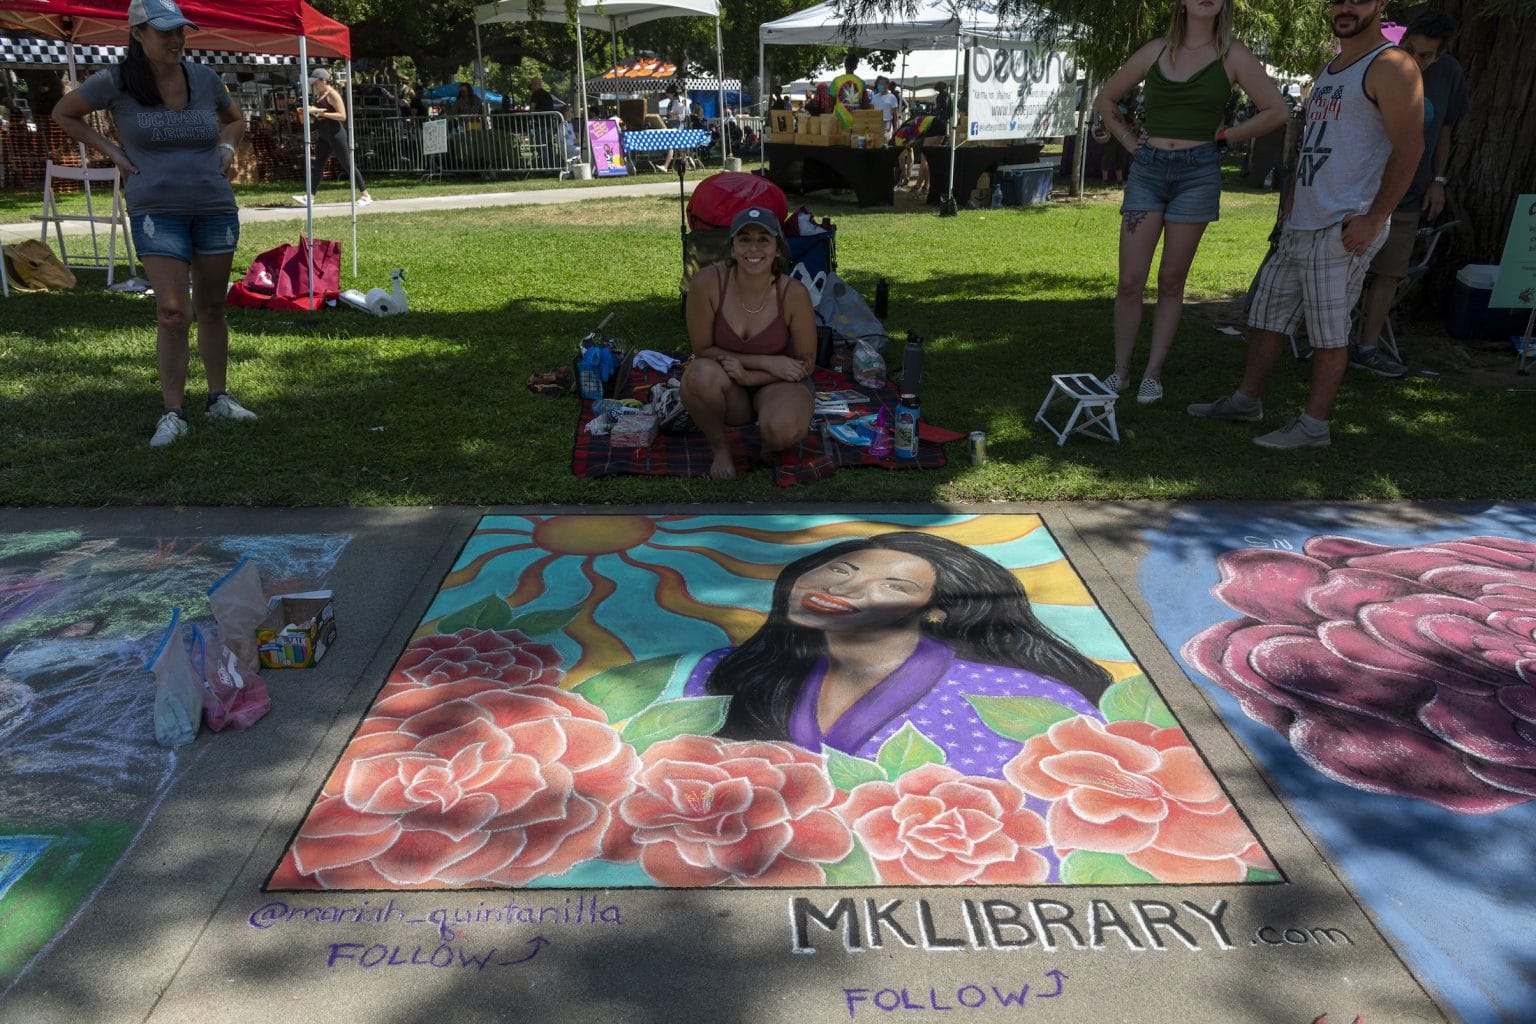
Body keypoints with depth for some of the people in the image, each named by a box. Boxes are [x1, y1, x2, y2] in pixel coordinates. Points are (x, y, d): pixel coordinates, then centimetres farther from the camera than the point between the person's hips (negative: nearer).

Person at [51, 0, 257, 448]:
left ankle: (219, 398, 23)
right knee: (172, 313, -13)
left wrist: (227, 147, 5)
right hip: (158, 212, -3)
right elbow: (63, 113, 12)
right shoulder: (115, 82, -2)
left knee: (212, 307, 11)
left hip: (216, 209, 3)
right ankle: (172, 414, -4)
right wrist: (112, 151, 2)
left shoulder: (204, 78, 6)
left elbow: (235, 120, 25)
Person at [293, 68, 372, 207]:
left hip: (335, 132, -9)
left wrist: (321, 112, -21)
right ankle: (310, 197, 6)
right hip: (323, 134, 9)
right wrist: (313, 113, 9)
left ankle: (365, 195, 1)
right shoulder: (320, 96, 15)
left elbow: (342, 116, -19)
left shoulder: (332, 94, -10)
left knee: (347, 163, -5)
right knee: (318, 165, 6)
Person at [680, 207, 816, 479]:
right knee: (700, 374, -34)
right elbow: (702, 349, -10)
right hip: (728, 390, 2)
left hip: (778, 385, -1)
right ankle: (719, 446, -5)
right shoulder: (707, 282, -20)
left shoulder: (793, 293, -20)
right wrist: (766, 362, -18)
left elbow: (805, 364, -9)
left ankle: (772, 437, 4)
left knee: (783, 429, -36)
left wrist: (750, 376, -21)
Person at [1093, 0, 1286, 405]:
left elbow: (1276, 111, 2)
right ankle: (1120, 371, 6)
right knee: (1130, 280, -4)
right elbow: (1105, 100, 19)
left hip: (1198, 172, -1)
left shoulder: (1233, 55, 3)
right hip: (1146, 169, 2)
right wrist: (1130, 141, 9)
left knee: (1171, 282, 3)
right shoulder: (1156, 51, 8)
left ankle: (1153, 373, 9)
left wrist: (1223, 136, 1)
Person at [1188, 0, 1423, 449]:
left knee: (1329, 332, -3)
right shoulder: (1327, 71, 19)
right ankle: (1247, 400, 25)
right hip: (1299, 227, 9)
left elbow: (1409, 146, -15)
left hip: (1343, 231, -9)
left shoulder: (1391, 67, -8)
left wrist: (1375, 218, -20)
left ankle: (1314, 425, 4)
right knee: (1266, 314, 14)